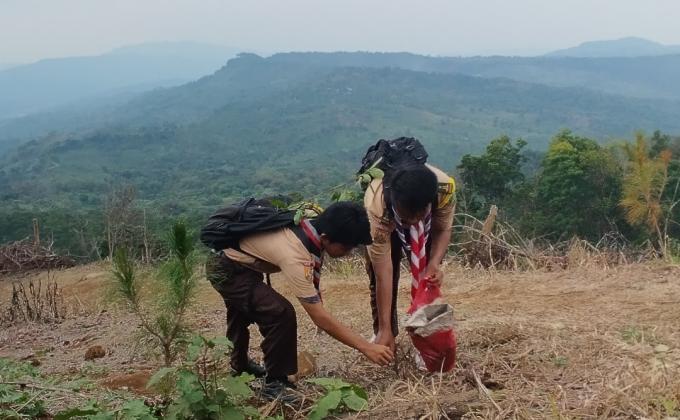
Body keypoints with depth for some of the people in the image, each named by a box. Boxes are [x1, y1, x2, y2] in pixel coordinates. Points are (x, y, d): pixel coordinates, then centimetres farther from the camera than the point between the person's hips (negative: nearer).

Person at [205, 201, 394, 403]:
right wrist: (367, 347, -34)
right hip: (226, 270, -10)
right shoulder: (295, 257, -38)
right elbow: (319, 317, -37)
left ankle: (240, 363, 59)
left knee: (243, 311, 32)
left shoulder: (314, 221, -15)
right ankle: (274, 383, -6)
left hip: (236, 261, 10)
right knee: (281, 313, -25)